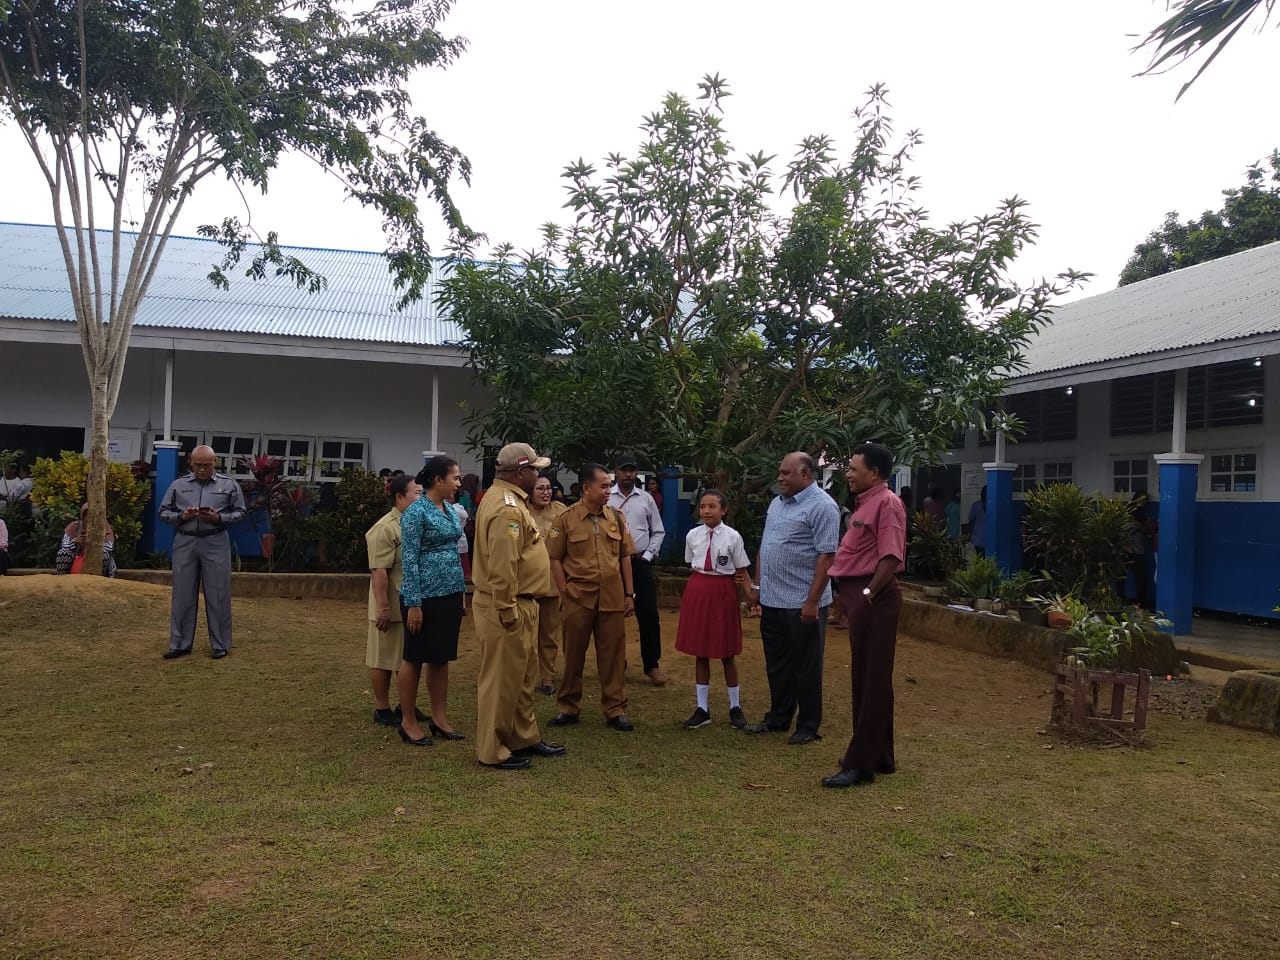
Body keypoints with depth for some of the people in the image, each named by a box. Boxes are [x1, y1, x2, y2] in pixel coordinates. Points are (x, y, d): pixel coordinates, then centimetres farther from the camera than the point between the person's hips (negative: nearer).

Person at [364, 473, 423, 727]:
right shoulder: (386, 528, -17)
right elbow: (379, 572, -21)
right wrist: (383, 608, -24)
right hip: (393, 607, -8)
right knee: (384, 659, 5)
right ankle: (382, 709, 16)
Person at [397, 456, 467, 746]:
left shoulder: (450, 509, 10)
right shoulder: (416, 512, -13)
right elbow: (409, 559, -16)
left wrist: (462, 591, 14)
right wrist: (413, 603, -18)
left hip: (449, 593, 7)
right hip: (424, 595, -7)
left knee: (442, 657, 13)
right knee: (414, 657, 4)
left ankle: (439, 717, 22)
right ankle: (408, 722, 14)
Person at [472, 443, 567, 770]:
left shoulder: (504, 498, 14)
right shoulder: (507, 508, -21)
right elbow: (502, 566, -27)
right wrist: (507, 611, -24)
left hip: (520, 605, 11)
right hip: (508, 607, -11)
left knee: (523, 676, 20)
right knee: (501, 680, 1)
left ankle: (524, 738, 32)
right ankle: (493, 751, 12)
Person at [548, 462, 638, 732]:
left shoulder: (616, 517, 6)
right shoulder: (566, 519, -4)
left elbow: (625, 557, 10)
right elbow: (555, 559, -2)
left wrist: (629, 594, 7)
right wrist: (565, 593, -6)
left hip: (612, 599, 3)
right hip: (578, 599, -2)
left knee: (612, 655, 7)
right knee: (574, 655, 9)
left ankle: (615, 709, 17)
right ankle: (568, 707, 22)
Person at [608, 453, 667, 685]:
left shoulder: (646, 499, 6)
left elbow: (658, 531, 10)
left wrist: (647, 555, 0)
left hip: (640, 562, 1)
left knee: (649, 613, 0)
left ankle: (652, 664, 11)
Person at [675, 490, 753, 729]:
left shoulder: (733, 537, -9)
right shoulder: (693, 535, 0)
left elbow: (742, 572, -6)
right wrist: (703, 582, -2)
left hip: (723, 592, -3)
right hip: (698, 591, 3)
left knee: (726, 652, 7)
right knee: (700, 651, 9)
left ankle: (735, 707, 22)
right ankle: (702, 708, 20)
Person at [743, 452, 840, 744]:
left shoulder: (822, 506, -13)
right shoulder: (777, 502, 13)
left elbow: (826, 555, -18)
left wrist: (812, 600, -21)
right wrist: (757, 585, 16)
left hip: (802, 603, -8)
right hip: (772, 600, 8)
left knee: (805, 667, 5)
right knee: (777, 664, 17)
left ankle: (808, 727, 16)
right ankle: (778, 718, 30)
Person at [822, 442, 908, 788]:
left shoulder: (886, 503, -14)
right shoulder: (867, 502, 17)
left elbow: (891, 558, -23)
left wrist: (868, 594, -21)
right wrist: (858, 596, 14)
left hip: (873, 598, -10)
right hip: (859, 595, 10)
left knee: (872, 680, -4)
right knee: (864, 677, 17)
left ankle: (861, 763, 2)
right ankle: (878, 755, 29)